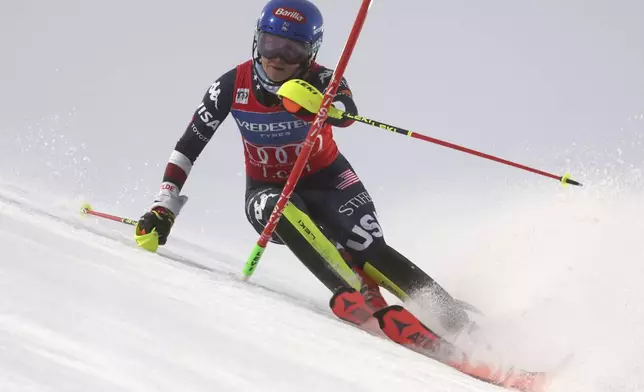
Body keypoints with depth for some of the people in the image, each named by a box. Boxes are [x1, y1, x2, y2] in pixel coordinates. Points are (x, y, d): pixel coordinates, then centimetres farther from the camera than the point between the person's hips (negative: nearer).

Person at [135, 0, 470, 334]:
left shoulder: (320, 80, -21)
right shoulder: (232, 86, -14)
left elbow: (347, 112, -44)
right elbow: (188, 146, -7)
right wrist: (164, 207, -13)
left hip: (326, 181, -1)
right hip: (268, 190, 1)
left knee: (370, 253, -23)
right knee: (283, 213, -35)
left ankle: (453, 319, -16)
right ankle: (355, 296, -44)